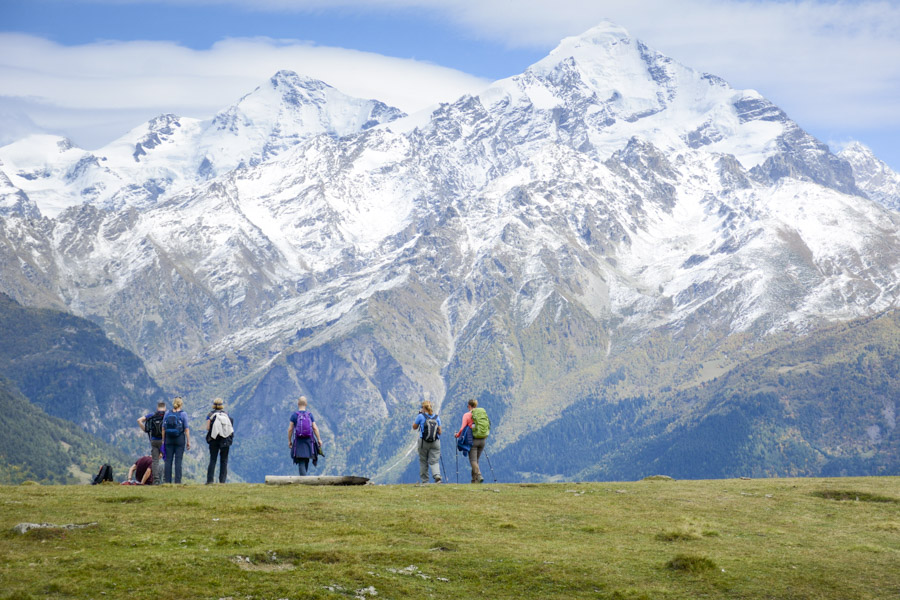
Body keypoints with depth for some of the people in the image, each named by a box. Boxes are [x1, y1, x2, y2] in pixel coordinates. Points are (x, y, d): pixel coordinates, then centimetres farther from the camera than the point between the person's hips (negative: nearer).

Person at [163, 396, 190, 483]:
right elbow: (186, 429, -7)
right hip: (180, 439, -2)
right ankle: (177, 481, -4)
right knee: (178, 461, -1)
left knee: (168, 460, 6)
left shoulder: (167, 414, 3)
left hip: (169, 439, 2)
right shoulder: (183, 414, -6)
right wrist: (188, 442, -2)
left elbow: (163, 428, 5)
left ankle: (167, 481, 5)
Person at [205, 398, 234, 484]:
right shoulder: (227, 415, 9)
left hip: (214, 439, -1)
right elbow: (231, 428, 1)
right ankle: (222, 480, 1)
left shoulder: (210, 414, 4)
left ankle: (210, 480, -5)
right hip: (226, 440, 1)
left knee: (212, 460, 2)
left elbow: (208, 428, -5)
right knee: (224, 460, 6)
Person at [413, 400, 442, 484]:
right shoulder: (436, 417, 6)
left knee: (423, 461, 10)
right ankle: (437, 475, -23)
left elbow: (414, 427, 9)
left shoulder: (421, 416, -3)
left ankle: (424, 480, 11)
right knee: (434, 461, 2)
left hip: (423, 442, -2)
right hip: (435, 442, 2)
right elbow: (439, 431, 7)